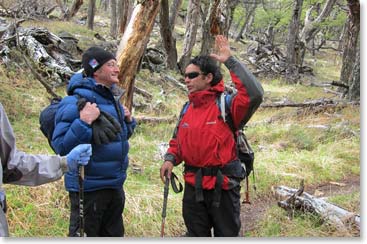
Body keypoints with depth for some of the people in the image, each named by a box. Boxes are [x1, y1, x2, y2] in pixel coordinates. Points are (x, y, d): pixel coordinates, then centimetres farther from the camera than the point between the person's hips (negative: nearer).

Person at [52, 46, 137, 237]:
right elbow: (60, 145, -23)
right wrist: (84, 123, -32)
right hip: (88, 188, -8)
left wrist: (128, 121, 3)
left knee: (114, 234, 21)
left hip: (115, 185, 8)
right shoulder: (76, 102, -19)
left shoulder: (113, 99, 8)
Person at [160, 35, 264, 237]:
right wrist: (170, 159, -3)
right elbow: (177, 140, 18)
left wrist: (230, 61, -26)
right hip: (193, 186, 6)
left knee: (227, 234, 11)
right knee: (196, 235, 18)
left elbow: (254, 94, -31)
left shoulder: (226, 104, -12)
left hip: (223, 186, -5)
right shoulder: (188, 109, 7)